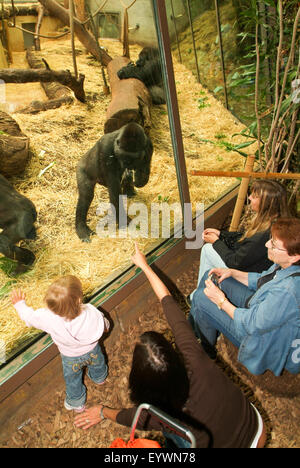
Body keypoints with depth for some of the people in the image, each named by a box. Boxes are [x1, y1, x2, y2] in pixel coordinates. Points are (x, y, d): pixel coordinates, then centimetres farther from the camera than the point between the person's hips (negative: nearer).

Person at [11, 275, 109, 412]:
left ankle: (76, 403, 56)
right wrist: (106, 326, 10)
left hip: (71, 358, -1)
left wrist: (20, 304, 0)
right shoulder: (91, 312, -39)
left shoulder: (48, 318, -42)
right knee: (97, 364, 36)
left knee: (73, 381, 30)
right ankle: (99, 378, 69)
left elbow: (29, 316, -20)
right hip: (92, 351, 1)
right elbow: (103, 323, -16)